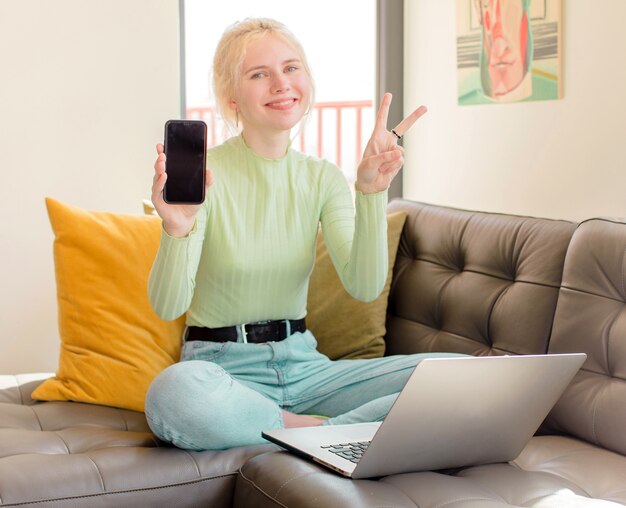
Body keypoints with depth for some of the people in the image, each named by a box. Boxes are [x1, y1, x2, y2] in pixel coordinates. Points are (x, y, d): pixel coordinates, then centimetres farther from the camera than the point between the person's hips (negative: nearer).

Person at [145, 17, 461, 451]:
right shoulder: (202, 176, -8)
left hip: (302, 365, 4)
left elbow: (365, 286, -8)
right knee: (173, 393, -41)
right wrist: (178, 230, -36)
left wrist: (372, 192, -20)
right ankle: (337, 430, -22)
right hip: (225, 370, -4)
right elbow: (168, 306, -18)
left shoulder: (323, 178, 5)